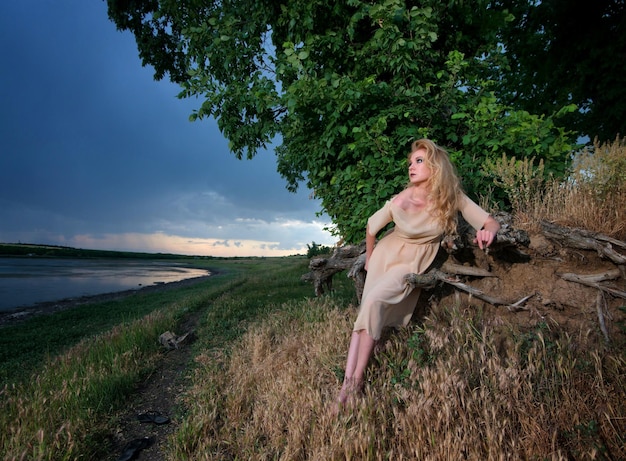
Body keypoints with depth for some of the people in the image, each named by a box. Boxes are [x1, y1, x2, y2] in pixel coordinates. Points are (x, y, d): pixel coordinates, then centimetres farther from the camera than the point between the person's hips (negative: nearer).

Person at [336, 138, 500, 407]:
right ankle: (348, 380, -3)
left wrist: (488, 231, -37)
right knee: (368, 312, -10)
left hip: (414, 263, -2)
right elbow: (371, 227, -2)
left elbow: (490, 222, -13)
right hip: (386, 254, 2)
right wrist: (368, 259, 9)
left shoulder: (453, 198, -17)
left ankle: (357, 378, -14)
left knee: (374, 302, -25)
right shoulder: (401, 200, -18)